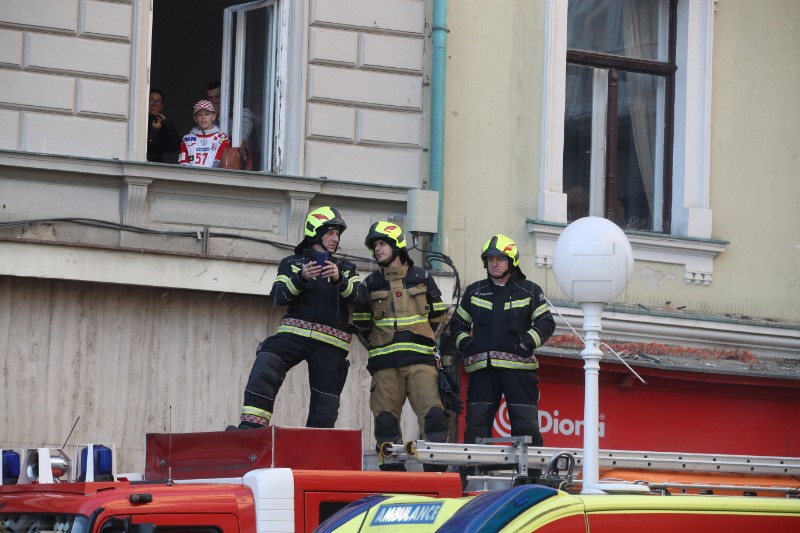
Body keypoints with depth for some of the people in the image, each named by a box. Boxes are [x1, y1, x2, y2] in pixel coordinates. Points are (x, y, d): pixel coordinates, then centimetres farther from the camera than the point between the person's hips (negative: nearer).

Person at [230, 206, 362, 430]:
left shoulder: (346, 268, 21)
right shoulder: (292, 264, 16)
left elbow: (357, 297, 1)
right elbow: (278, 296, 0)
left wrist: (339, 279, -18)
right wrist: (301, 278, -17)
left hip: (330, 344, 2)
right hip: (295, 333, -2)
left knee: (325, 402, -2)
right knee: (264, 369, -26)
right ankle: (251, 427, -29)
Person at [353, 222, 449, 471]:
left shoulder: (421, 277, 11)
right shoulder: (370, 284, 13)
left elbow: (438, 317, 18)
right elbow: (361, 322, 19)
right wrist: (378, 344, 8)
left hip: (420, 359, -1)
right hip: (385, 364, 1)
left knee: (433, 414, -15)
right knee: (386, 421, -3)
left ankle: (437, 467, -14)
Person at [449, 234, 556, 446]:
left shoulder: (530, 291, 9)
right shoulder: (474, 292, 17)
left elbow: (546, 323, 6)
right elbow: (458, 323, 25)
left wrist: (528, 342, -9)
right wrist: (464, 343, 6)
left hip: (518, 366, -3)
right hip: (481, 367, 3)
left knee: (526, 422, -6)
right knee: (477, 424, -1)